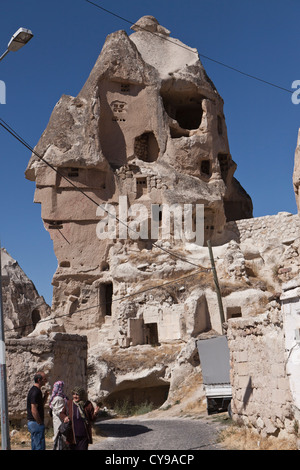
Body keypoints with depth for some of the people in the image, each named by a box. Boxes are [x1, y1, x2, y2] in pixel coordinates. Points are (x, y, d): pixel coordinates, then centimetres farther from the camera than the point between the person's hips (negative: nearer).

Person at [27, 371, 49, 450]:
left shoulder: (35, 390, 13)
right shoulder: (35, 392, -19)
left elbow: (41, 405, 22)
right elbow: (34, 410, -23)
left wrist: (45, 396, 6)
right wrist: (40, 423, -16)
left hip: (31, 422, 10)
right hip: (36, 423, -10)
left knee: (35, 447, 15)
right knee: (40, 447, -6)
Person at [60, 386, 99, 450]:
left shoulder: (88, 404, -4)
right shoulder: (69, 403, -1)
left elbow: (92, 419, 4)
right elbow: (62, 413, 12)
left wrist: (95, 413, -17)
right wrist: (65, 417, -10)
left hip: (84, 436, -1)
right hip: (72, 435, 1)